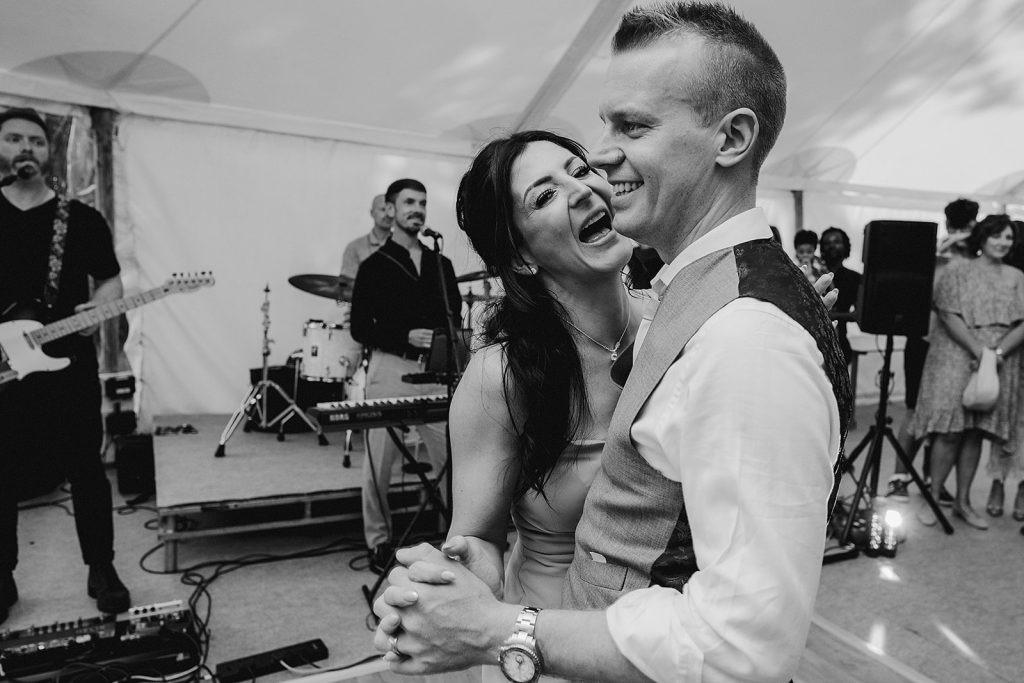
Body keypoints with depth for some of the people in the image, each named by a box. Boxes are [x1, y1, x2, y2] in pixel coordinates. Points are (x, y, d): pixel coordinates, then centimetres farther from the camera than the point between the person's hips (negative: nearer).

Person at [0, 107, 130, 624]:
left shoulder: (82, 220, 4)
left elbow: (111, 280, 7)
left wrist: (95, 309, -14)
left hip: (68, 368, -1)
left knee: (85, 472, 6)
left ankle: (102, 571, 19)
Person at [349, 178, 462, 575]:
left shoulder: (441, 265, 15)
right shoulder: (375, 266, 3)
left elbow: (454, 317, 18)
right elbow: (360, 328, -2)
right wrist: (406, 337, -14)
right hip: (390, 369, -3)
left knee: (452, 456, 0)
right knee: (379, 462, 2)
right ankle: (378, 541, 18)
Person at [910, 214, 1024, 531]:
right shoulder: (958, 270, 2)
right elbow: (949, 315, -8)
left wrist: (998, 352, -14)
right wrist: (978, 351, -17)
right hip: (957, 357, -3)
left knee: (975, 433, 6)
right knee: (950, 431, -7)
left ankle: (962, 502, 15)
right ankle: (932, 499, 3)